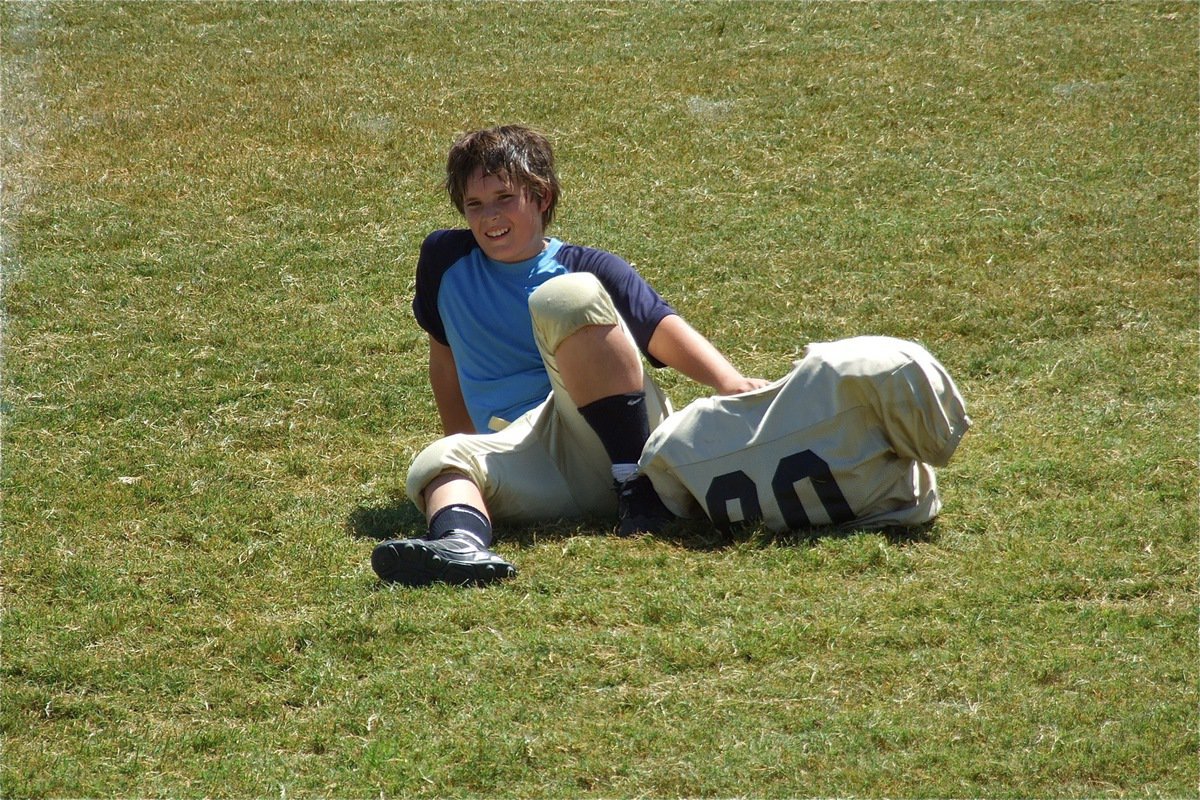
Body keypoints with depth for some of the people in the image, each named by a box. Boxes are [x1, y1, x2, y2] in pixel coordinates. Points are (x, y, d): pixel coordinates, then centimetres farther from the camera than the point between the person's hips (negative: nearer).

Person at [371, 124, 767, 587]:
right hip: (524, 452, 3)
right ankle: (462, 544, -66)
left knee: (567, 296, -24)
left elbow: (664, 331, -6)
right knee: (437, 463, -28)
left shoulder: (586, 270, 9)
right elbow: (445, 357, 31)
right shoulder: (445, 260, 19)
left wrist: (731, 383, -24)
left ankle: (639, 486, -29)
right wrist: (462, 445, 30)